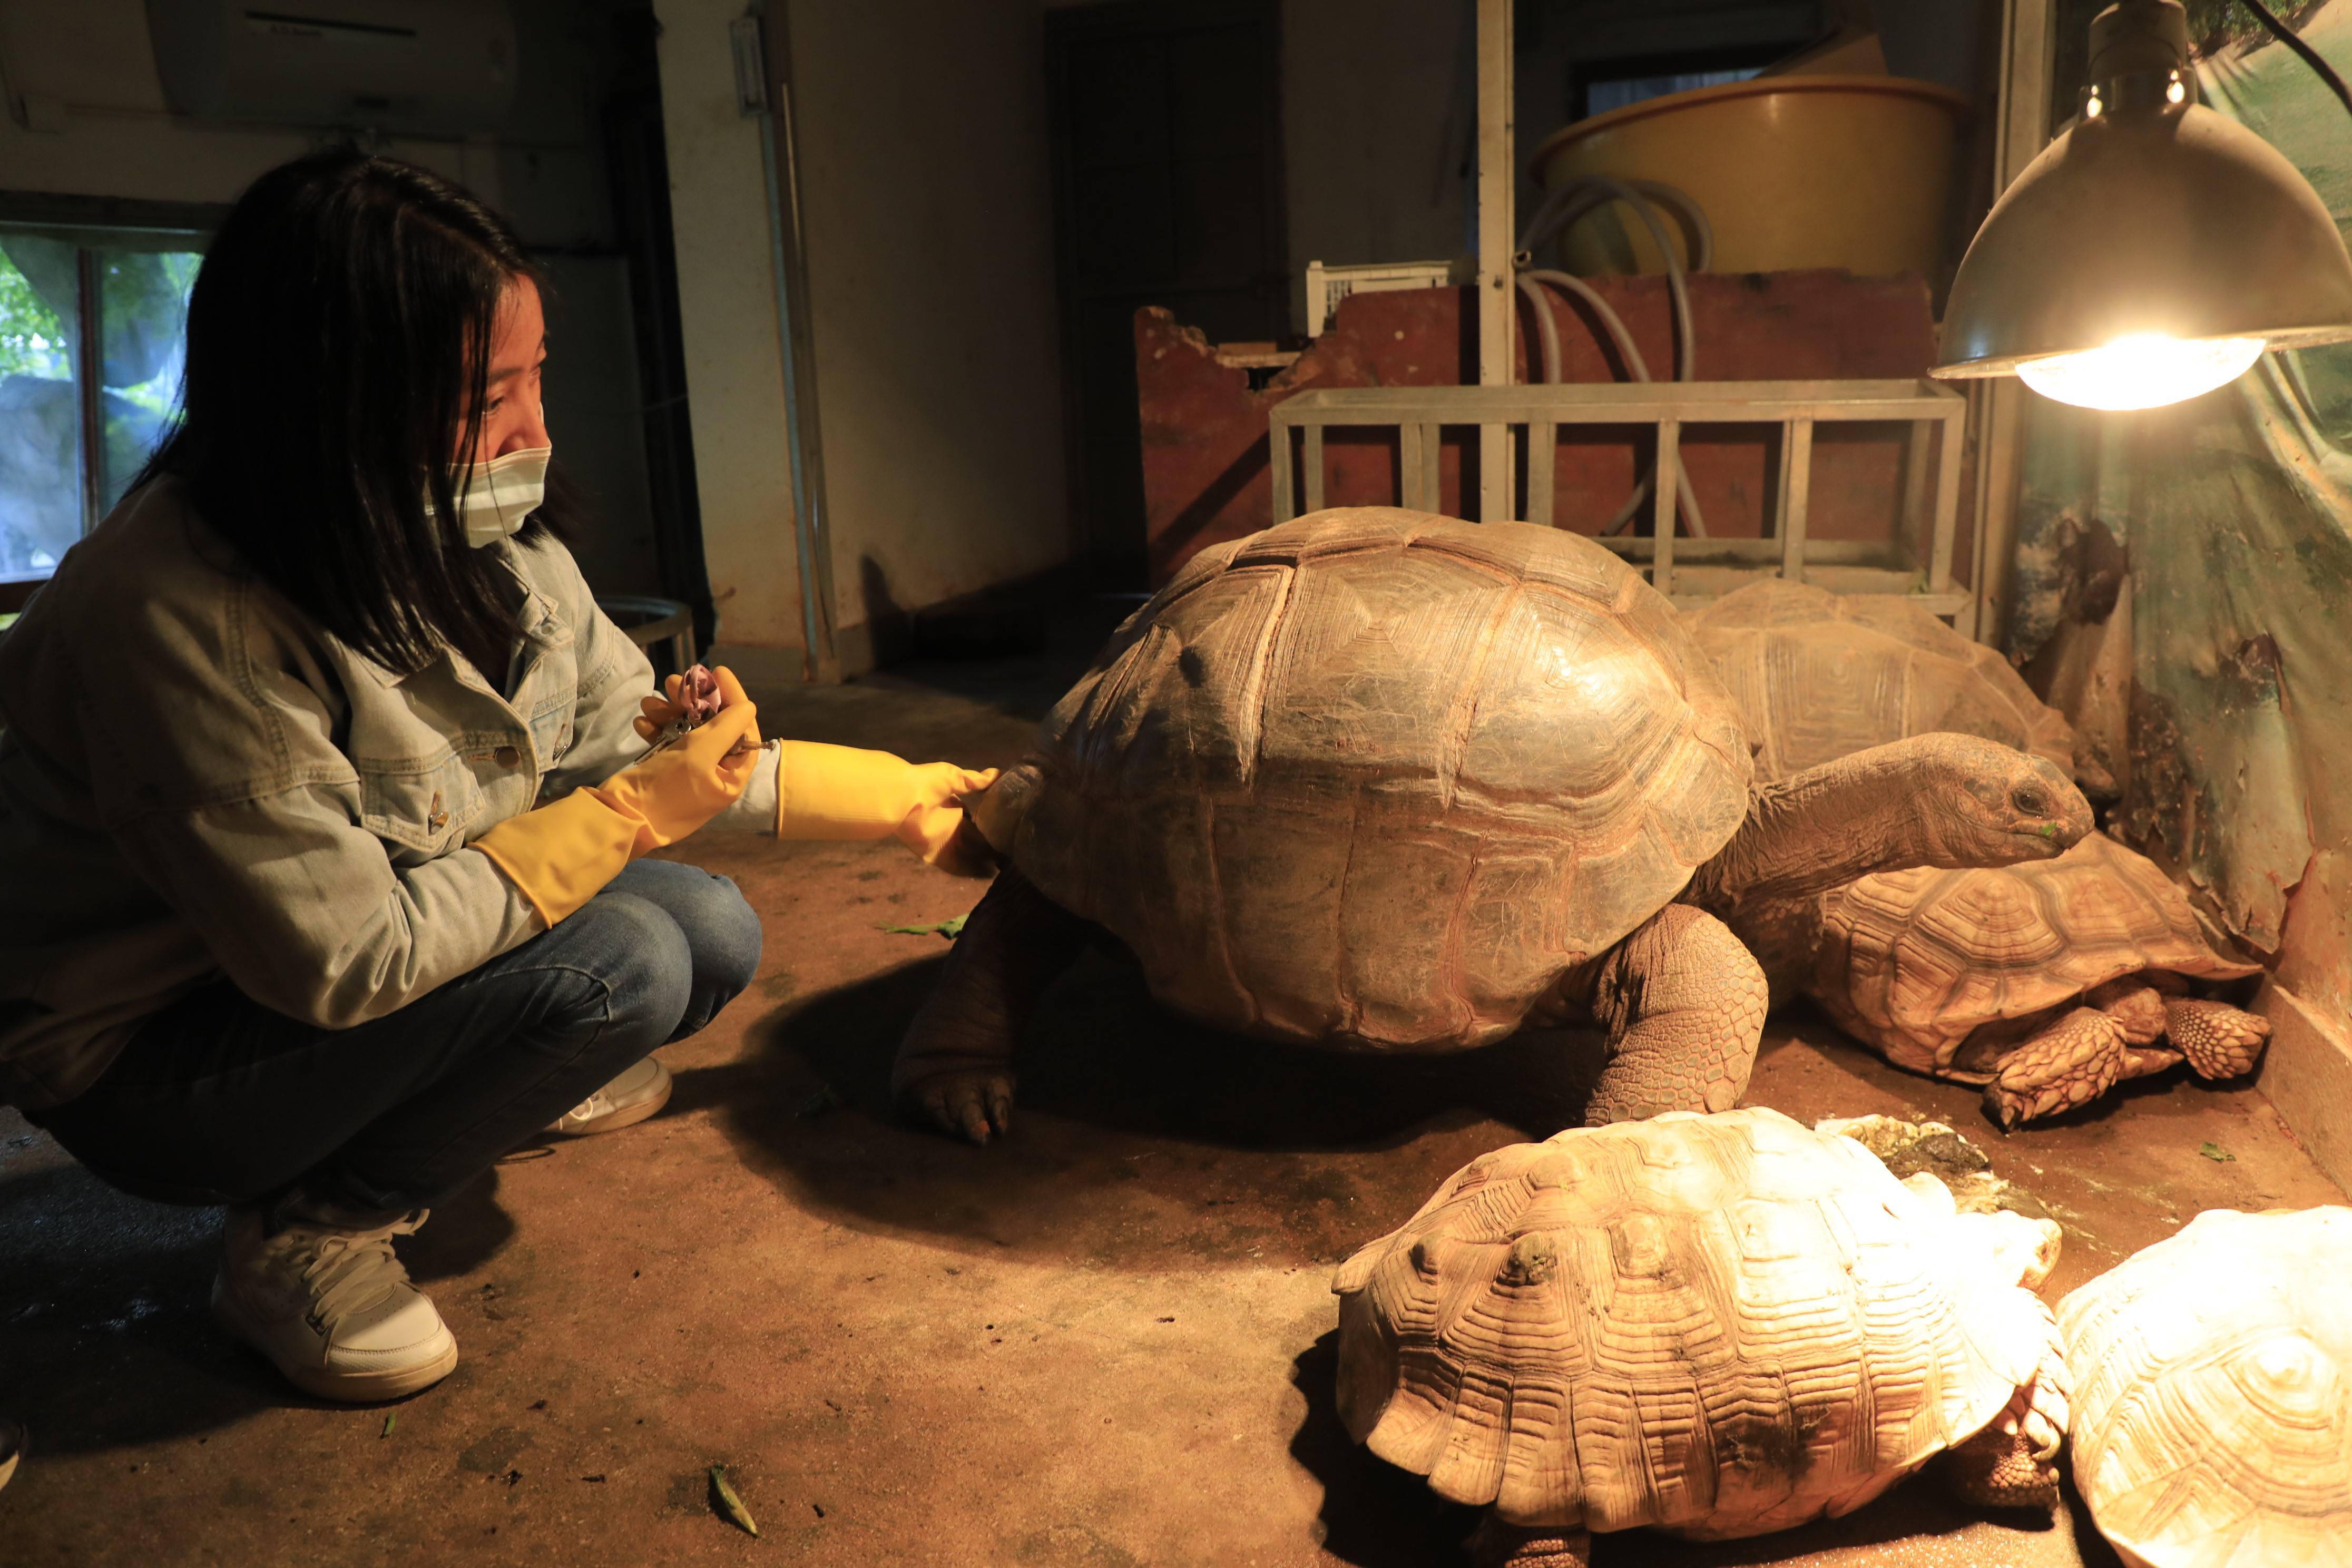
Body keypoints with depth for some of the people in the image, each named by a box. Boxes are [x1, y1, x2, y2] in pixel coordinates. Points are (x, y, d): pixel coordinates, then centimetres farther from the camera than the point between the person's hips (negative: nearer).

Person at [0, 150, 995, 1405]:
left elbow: (635, 745, 2)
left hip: (345, 978, 7)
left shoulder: (490, 548, -8)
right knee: (619, 966, -27)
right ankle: (301, 1239, -5)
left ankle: (507, 1082, 19)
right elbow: (347, 960, -30)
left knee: (714, 935, -8)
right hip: (148, 1062, -7)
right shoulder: (169, 619, -32)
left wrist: (913, 803, 3)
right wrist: (631, 814, -25)